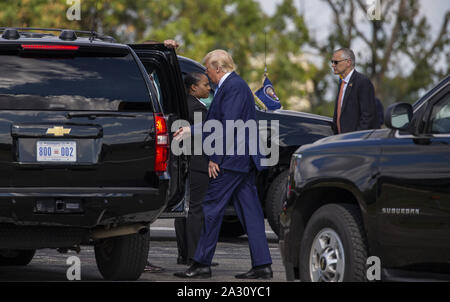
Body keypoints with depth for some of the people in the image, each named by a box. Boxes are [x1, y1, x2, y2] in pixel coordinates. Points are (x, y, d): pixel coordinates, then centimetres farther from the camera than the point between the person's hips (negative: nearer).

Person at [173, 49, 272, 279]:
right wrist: (190, 130, 29)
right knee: (249, 210, 7)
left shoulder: (233, 86, -13)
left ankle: (202, 264, -2)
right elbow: (217, 122, 25)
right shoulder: (231, 85, 18)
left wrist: (215, 157, -18)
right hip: (244, 159, 10)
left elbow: (229, 125, -20)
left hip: (233, 158, -10)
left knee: (212, 207, -5)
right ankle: (262, 266, 5)